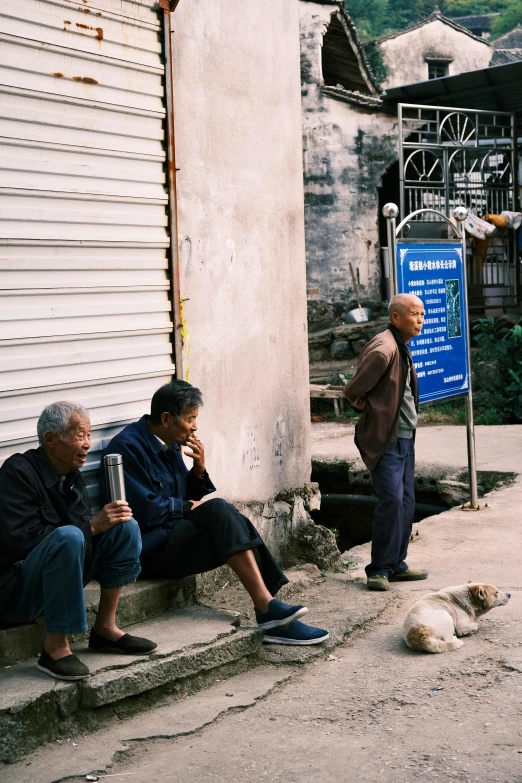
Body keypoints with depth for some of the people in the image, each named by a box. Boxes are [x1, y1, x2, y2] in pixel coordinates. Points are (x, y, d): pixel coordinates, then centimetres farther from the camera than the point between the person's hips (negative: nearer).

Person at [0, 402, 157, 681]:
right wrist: (91, 526, -24)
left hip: (58, 579, 8)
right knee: (68, 537, -36)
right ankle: (55, 646, -26)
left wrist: (108, 519, -14)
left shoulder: (72, 475, 7)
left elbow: (86, 525, 9)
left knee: (125, 527, -6)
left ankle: (105, 628, -2)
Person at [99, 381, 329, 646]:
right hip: (148, 548, -9)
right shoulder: (127, 446, -14)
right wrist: (187, 507, -6)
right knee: (219, 510, -26)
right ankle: (268, 608, -27)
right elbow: (146, 510, -21)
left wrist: (199, 468, -1)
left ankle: (272, 616, -21)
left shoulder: (170, 445, 13)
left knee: (232, 526, -17)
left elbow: (191, 496, 17)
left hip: (174, 532, 9)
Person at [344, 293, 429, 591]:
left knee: (406, 502, 11)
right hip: (385, 439, -10)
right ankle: (379, 569, -4)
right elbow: (353, 391, -20)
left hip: (405, 437, 10)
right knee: (392, 500, -13)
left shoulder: (403, 348, 15)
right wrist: (371, 408, -5)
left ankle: (396, 564, 20)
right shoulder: (385, 348, -17)